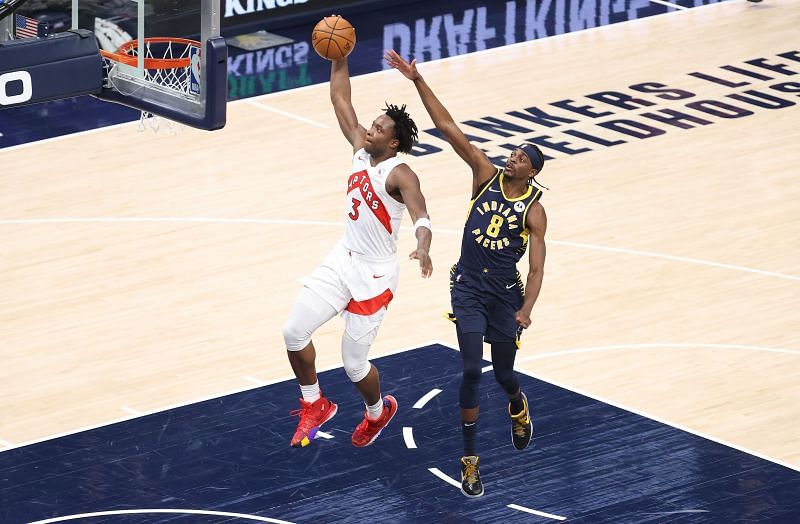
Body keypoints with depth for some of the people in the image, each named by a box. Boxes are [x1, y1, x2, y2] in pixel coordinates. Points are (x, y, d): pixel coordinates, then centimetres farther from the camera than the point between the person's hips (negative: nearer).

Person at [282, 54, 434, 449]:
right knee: (294, 331, -5)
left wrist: (422, 249, -54)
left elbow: (421, 216, -35)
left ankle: (378, 412, 34)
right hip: (342, 261, 7)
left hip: (374, 276, -7)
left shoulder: (400, 175, -19)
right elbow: (340, 99, 9)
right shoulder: (361, 148, 2)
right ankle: (314, 406, 17)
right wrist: (339, 56, 1)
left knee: (354, 363, 1)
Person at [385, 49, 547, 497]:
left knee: (503, 373, 11)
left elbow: (537, 267, -12)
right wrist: (418, 81, -15)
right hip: (469, 287, 1)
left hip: (506, 292, -1)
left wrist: (526, 309, -27)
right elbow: (448, 127, -9)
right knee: (472, 369, -10)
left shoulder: (534, 210, -8)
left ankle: (518, 408, 51)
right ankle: (471, 460, -1)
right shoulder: (487, 175, -3)